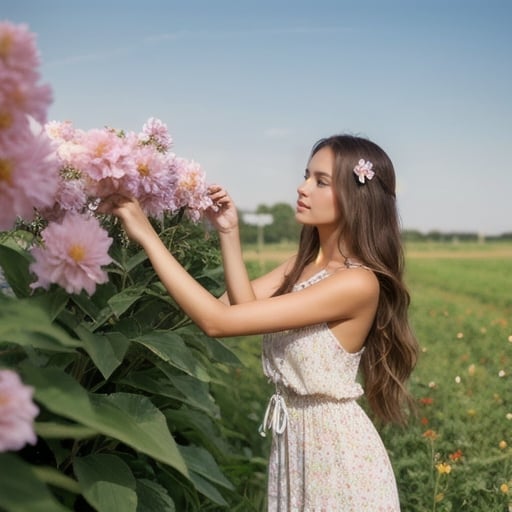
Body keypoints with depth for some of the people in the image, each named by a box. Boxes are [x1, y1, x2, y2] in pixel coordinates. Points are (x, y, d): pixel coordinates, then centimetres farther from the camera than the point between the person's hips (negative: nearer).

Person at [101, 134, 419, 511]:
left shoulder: (358, 282, -26)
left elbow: (218, 321, -29)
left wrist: (147, 235, -26)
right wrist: (229, 233, -8)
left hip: (335, 446, -8)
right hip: (294, 438, 8)